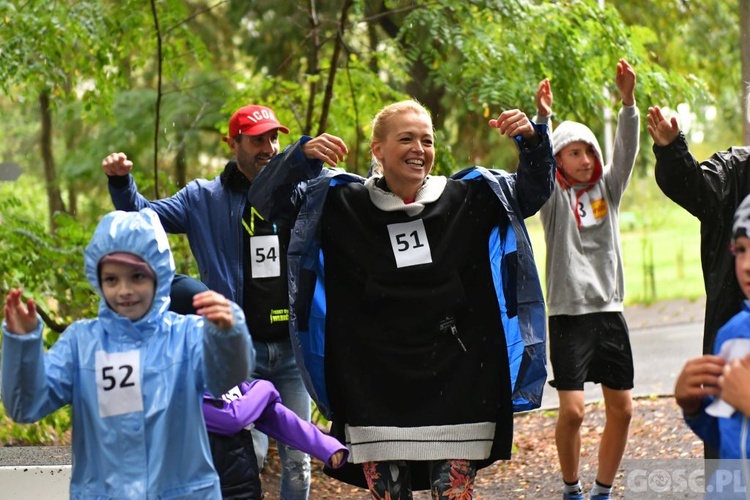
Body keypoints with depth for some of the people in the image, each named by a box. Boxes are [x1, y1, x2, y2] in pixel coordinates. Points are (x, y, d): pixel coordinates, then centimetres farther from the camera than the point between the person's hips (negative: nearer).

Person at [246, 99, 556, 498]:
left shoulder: (468, 199, 4)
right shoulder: (342, 205, 1)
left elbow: (533, 192, 7)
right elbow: (268, 201, 0)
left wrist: (532, 141, -13)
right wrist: (303, 156, -19)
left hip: (453, 386, 0)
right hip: (375, 389, 0)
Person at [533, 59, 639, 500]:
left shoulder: (607, 189, 9)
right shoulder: (554, 197, 0)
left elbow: (626, 151, -6)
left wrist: (628, 100, -21)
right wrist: (542, 120, -36)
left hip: (610, 311, 4)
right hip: (569, 314, -4)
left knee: (622, 408, 4)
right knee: (572, 409, -11)